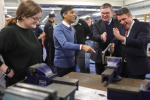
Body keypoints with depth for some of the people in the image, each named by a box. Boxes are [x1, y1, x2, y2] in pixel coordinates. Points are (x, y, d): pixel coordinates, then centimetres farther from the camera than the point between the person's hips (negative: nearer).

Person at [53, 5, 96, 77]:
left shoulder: (72, 29, 9)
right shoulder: (58, 28, -15)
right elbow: (64, 44, -30)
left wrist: (74, 55, 3)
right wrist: (82, 46, -42)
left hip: (71, 63, 7)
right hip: (62, 63, -7)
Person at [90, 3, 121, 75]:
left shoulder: (118, 23, 3)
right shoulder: (97, 24, 0)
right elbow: (95, 37, -15)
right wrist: (101, 36, -38)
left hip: (115, 55, 1)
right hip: (101, 56, 0)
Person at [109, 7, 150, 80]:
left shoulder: (143, 26, -9)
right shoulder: (121, 28, 9)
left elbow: (140, 42, -24)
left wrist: (121, 38, -36)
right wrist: (113, 44, -20)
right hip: (123, 66, 5)